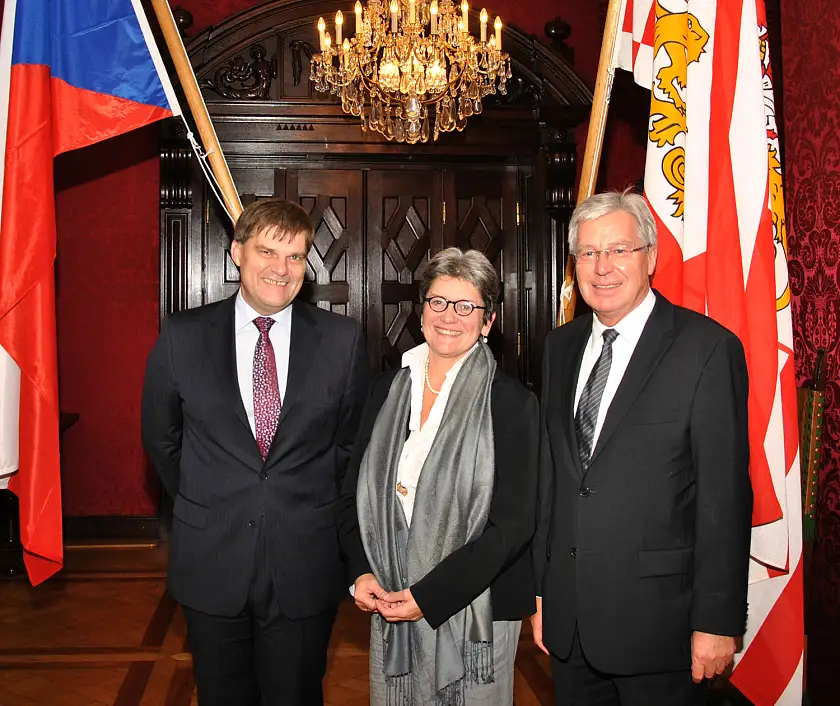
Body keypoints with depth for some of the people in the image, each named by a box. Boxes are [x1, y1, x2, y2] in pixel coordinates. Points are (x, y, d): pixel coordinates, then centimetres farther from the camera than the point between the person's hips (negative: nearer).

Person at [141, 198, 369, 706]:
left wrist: (315, 509, 6)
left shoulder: (344, 340, -5)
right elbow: (161, 438, 8)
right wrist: (203, 506, 10)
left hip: (306, 564, 0)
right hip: (210, 564, 1)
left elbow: (352, 441, 5)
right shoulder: (182, 336, -4)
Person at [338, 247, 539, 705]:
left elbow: (513, 523, -13)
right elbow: (355, 493, 9)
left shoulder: (513, 403, -10)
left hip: (474, 611, -3)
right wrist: (361, 573, -6)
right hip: (388, 602, 4)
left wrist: (428, 597, -17)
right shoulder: (388, 390, 4)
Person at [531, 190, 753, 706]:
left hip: (654, 616, -5)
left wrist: (717, 620, -12)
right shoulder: (561, 347, 8)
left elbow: (725, 495, -12)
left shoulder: (707, 348, -11)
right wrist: (539, 587, 10)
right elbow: (549, 474, 10)